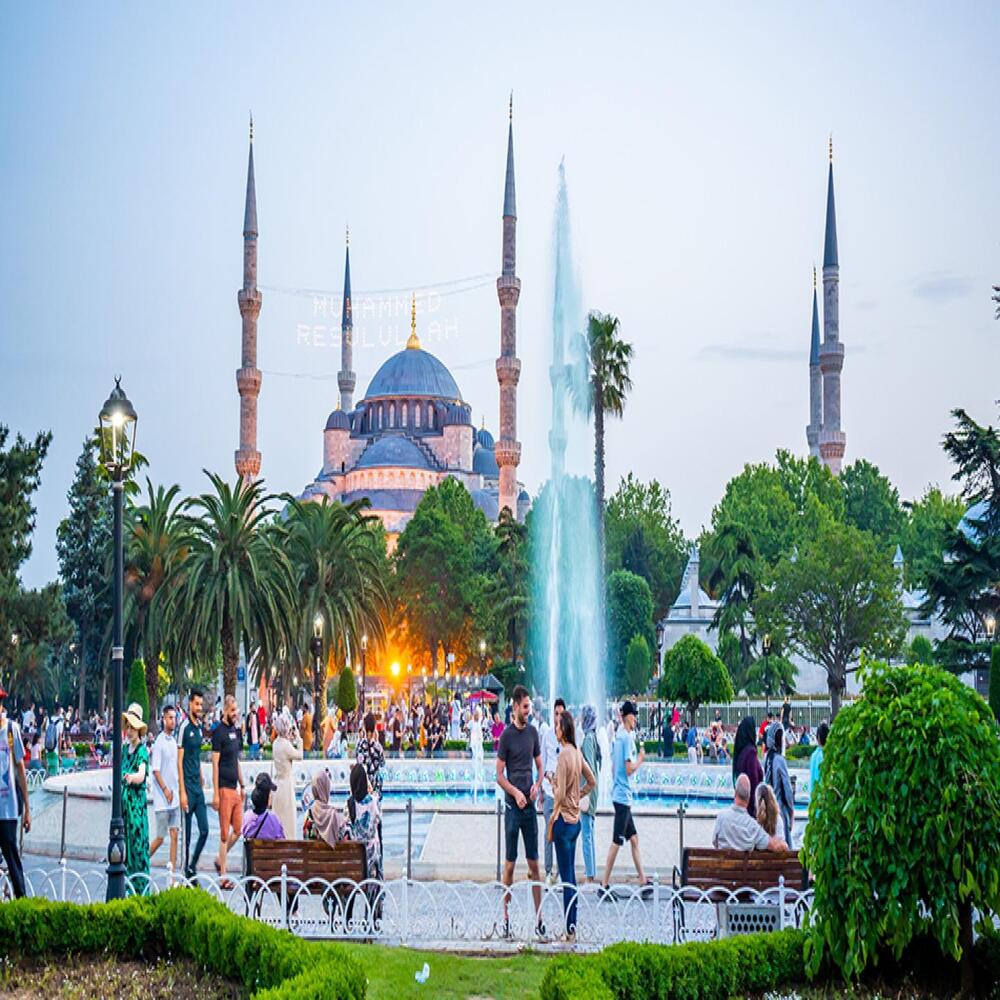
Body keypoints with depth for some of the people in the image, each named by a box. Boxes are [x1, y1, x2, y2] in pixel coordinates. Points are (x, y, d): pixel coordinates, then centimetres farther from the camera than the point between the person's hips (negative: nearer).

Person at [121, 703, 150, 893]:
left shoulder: (142, 751, -9)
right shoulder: (125, 749, 12)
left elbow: (141, 775, -26)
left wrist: (132, 777, -43)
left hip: (137, 802, -7)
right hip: (124, 801, 7)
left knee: (138, 842, -6)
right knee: (124, 843, 7)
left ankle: (142, 889, -3)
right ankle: (127, 886, 12)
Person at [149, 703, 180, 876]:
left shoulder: (173, 741, 12)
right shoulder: (159, 742, -11)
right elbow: (155, 769, -14)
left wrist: (178, 790, 14)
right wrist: (165, 789, -18)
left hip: (174, 797, 7)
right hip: (162, 799, -7)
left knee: (174, 835, 3)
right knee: (160, 837, -1)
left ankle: (173, 874, 4)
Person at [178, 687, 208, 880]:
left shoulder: (199, 728, 12)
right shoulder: (185, 728, -10)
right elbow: (179, 761, -12)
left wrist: (201, 784, 17)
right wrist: (183, 792, -16)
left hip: (198, 787, 7)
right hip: (188, 786, -7)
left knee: (204, 830, 5)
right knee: (187, 834, -1)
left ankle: (192, 867, 18)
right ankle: (186, 872, 6)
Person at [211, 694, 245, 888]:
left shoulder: (235, 730, 14)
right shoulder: (219, 732, -10)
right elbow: (215, 764, -13)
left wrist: (242, 786, 21)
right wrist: (215, 793, -16)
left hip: (235, 788, 8)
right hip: (224, 788, -8)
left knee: (238, 829, 10)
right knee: (225, 834, -3)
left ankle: (220, 861, 27)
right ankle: (223, 876, 2)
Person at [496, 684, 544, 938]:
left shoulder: (533, 732, 8)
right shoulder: (506, 735, -7)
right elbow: (499, 776, -6)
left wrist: (537, 785, -3)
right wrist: (516, 793, -19)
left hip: (530, 806, 4)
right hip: (512, 806, -4)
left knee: (534, 863, 6)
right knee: (510, 863, 1)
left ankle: (538, 917, 10)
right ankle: (506, 916, 8)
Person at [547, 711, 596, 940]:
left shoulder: (564, 754, -17)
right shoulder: (577, 753, 8)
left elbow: (560, 793, -19)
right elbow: (592, 782, 18)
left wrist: (551, 822, -11)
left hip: (564, 820, -8)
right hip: (575, 819, 8)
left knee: (566, 877, -3)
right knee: (570, 876, 14)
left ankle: (570, 930, 1)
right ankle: (573, 927, 18)